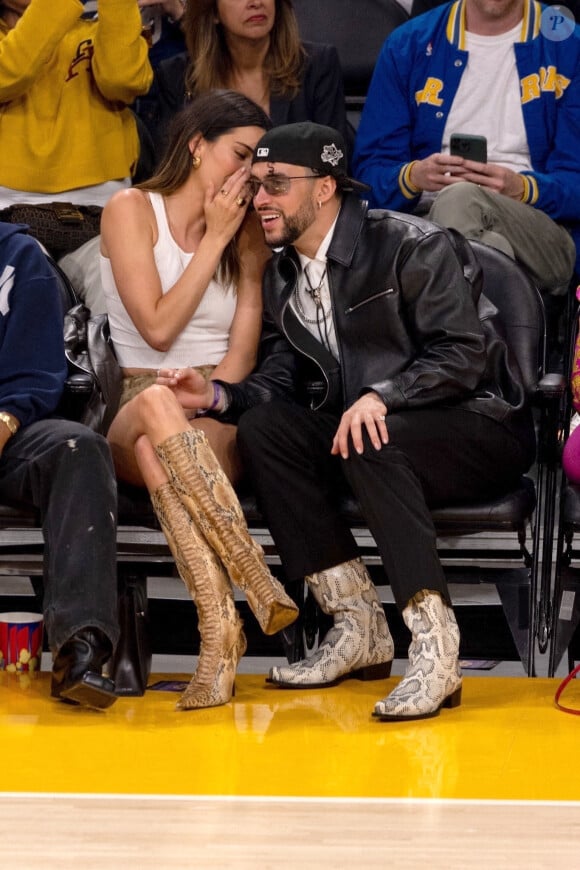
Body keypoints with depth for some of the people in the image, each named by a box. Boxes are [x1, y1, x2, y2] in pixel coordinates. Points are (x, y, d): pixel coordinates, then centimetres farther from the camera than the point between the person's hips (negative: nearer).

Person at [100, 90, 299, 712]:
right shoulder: (132, 210, 4)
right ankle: (259, 587, -50)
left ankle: (219, 636, -51)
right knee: (156, 404, -41)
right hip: (134, 418, -2)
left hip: (221, 420, 2)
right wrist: (213, 241, -3)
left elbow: (243, 352, 6)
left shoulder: (247, 228, 14)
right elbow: (158, 328, -7)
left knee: (161, 445, -37)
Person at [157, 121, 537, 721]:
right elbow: (282, 377, 7)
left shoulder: (411, 246, -12)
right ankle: (357, 627, -18)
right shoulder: (282, 274, 10)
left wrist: (381, 395, -31)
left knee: (369, 443, -36)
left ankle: (434, 648, -42)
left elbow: (463, 356, -18)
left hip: (479, 429, -7)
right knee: (262, 428, -17)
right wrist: (220, 396, -12)